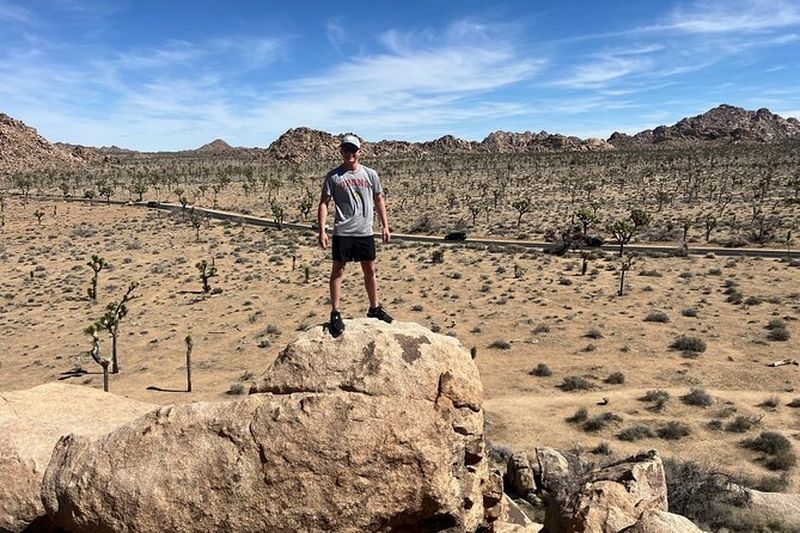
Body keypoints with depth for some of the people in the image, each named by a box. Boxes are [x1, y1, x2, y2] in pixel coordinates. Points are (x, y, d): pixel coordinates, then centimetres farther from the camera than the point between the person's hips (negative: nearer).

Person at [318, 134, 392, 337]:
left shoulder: (370, 174, 6)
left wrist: (385, 226, 9)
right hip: (342, 232, -3)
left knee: (370, 270, 13)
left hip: (365, 232, 3)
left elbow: (379, 200, 13)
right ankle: (335, 314, 8)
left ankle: (375, 308, 28)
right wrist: (322, 231, -11)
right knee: (338, 270, 1)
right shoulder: (333, 176, -2)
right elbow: (324, 204, -3)